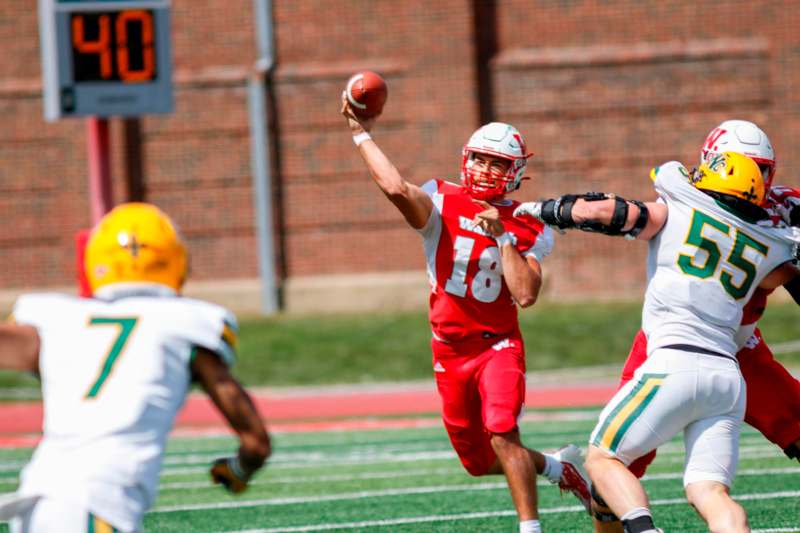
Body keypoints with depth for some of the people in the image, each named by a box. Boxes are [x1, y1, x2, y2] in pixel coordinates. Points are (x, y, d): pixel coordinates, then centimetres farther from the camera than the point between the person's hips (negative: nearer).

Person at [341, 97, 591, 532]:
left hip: (499, 345, -3)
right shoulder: (442, 203, -6)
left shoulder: (527, 229, -5)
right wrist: (361, 136, -26)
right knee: (479, 462, 12)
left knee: (502, 434, -26)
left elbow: (526, 295, -19)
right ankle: (556, 467, 38)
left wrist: (502, 237, -19)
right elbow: (396, 188, -27)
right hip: (451, 350, 3)